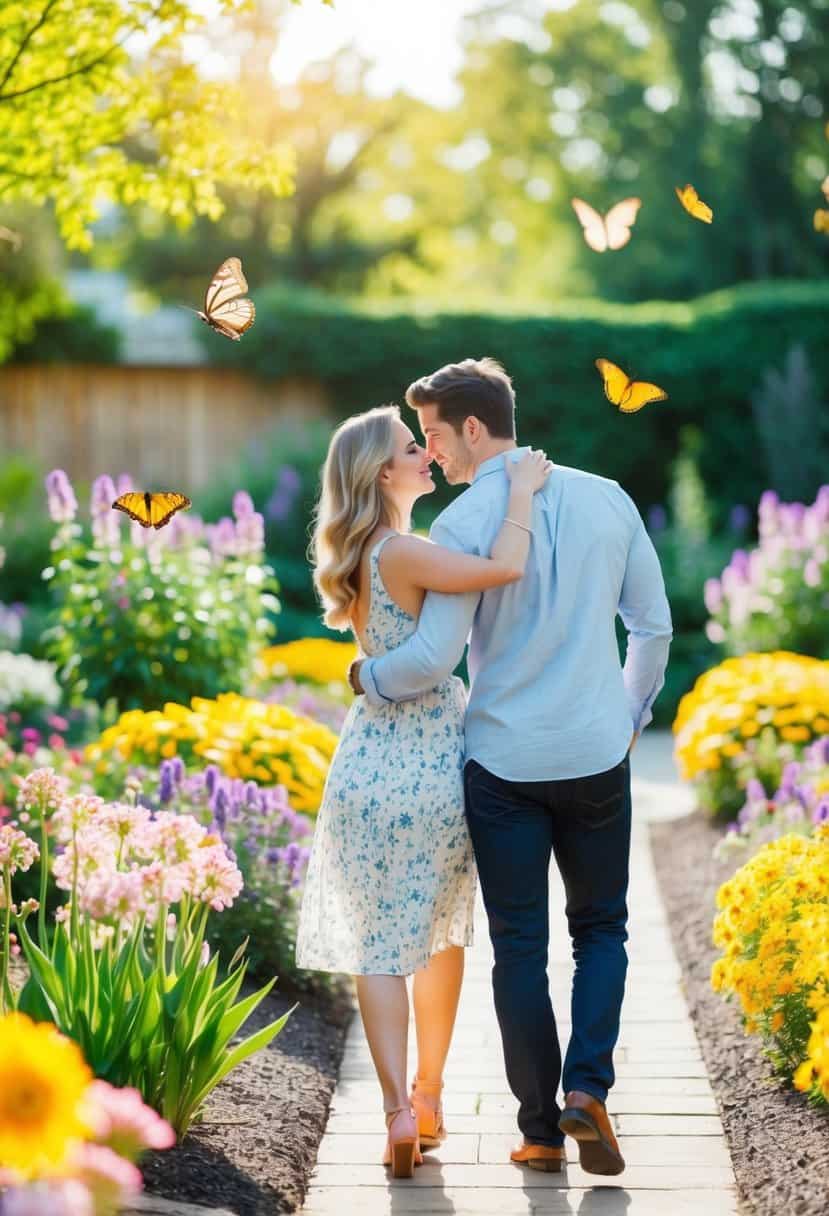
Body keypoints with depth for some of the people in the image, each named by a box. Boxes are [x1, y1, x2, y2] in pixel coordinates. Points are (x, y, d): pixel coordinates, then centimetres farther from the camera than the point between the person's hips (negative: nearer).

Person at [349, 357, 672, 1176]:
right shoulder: (607, 500, 3)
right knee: (601, 928, 18)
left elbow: (433, 658, -15)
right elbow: (654, 627, 9)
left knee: (519, 946, 9)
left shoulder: (462, 524, -11)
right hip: (597, 755, 3)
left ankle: (541, 1129, 14)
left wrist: (367, 677, 5)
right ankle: (586, 1086, 0)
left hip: (505, 763, -3)